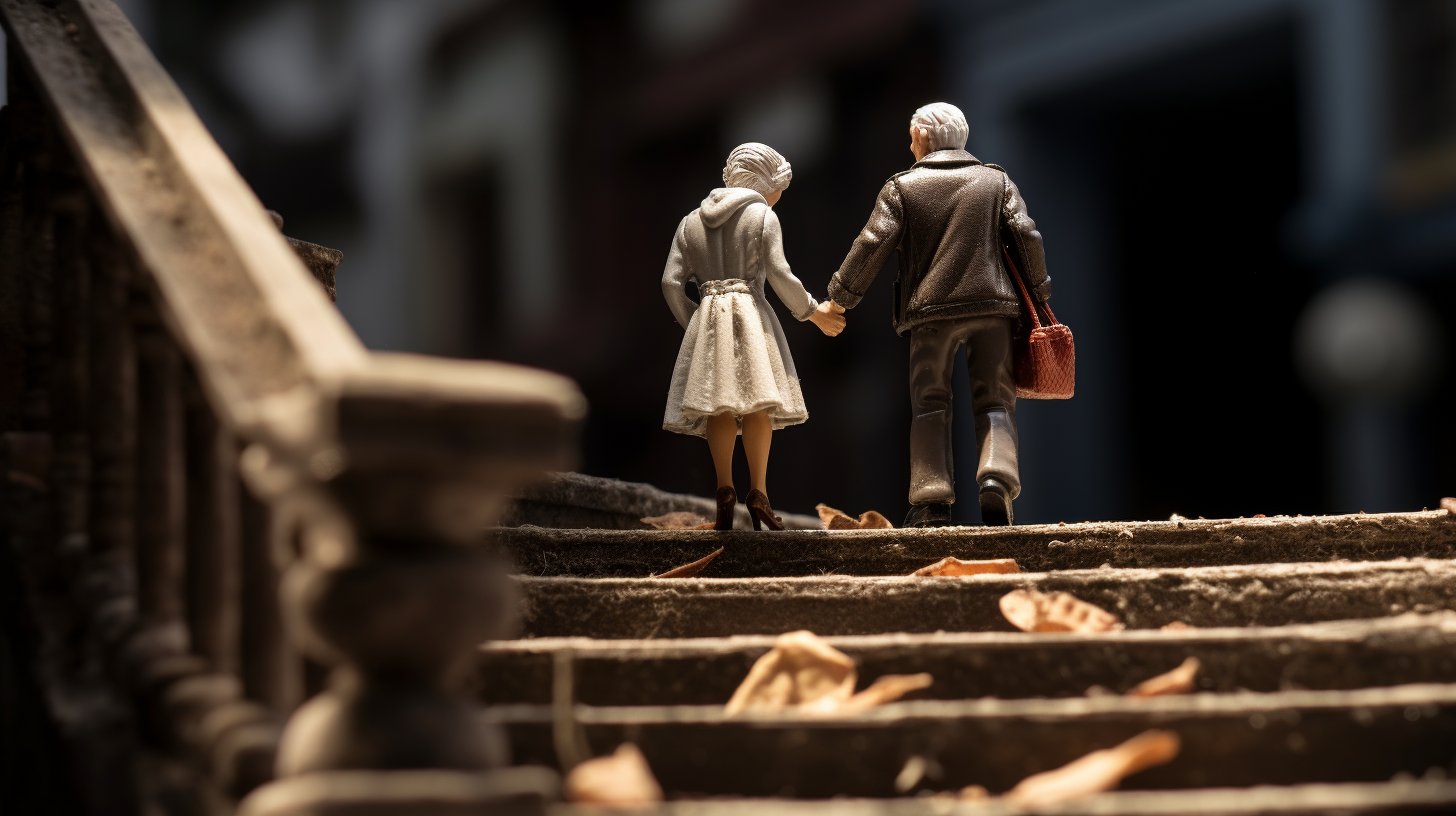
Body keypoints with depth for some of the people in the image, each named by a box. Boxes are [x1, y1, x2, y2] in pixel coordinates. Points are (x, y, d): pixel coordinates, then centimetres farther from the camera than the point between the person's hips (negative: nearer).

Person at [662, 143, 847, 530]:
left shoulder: (691, 222, 15)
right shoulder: (762, 217, 2)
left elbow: (672, 283, 7)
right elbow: (780, 276, -7)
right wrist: (813, 311, 5)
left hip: (707, 319, 3)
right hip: (750, 312, -3)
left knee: (718, 406, 1)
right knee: (757, 402, -3)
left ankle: (725, 490, -11)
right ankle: (758, 491, -12)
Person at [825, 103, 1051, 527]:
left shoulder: (902, 187, 4)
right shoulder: (996, 181, 10)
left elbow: (872, 244, -2)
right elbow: (1025, 235, 2)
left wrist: (840, 297, 7)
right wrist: (1040, 292, 13)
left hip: (931, 309, -1)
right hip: (991, 305, 1)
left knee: (929, 404, 6)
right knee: (994, 401, 4)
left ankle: (932, 500, -4)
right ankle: (996, 480, -21)